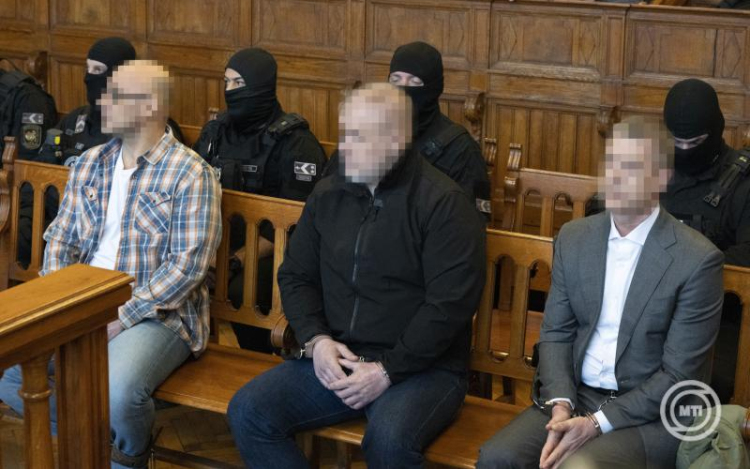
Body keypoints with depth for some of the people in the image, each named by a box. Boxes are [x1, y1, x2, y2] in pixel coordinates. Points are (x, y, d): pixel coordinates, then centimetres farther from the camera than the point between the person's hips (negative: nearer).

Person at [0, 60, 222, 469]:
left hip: (156, 313, -6)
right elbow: (60, 239, 13)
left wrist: (121, 318, -18)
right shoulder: (90, 164, 13)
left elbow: (187, 265, -14)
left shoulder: (190, 174, -7)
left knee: (117, 393, -33)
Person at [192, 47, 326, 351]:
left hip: (269, 252, -5)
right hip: (218, 241, 5)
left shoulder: (295, 143, -8)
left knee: (241, 292, -32)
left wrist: (237, 260, -22)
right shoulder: (215, 131, 11)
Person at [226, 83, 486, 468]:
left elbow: (449, 304, -15)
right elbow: (296, 275, 15)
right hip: (335, 358, 6)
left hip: (421, 366, -5)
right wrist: (316, 339, -4)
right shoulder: (329, 193, 11)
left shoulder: (444, 203, -9)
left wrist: (388, 370, -17)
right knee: (247, 412, -14)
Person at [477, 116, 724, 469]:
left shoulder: (698, 259, -11)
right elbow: (556, 332, 8)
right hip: (573, 396, 4)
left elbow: (679, 375, -11)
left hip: (650, 413, -4)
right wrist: (561, 405, -10)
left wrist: (597, 424, -17)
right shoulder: (573, 237, 5)